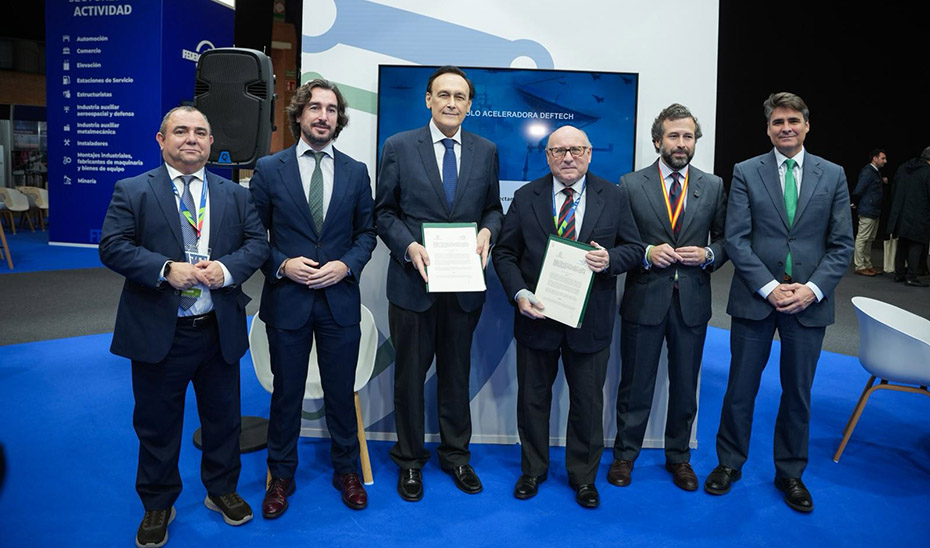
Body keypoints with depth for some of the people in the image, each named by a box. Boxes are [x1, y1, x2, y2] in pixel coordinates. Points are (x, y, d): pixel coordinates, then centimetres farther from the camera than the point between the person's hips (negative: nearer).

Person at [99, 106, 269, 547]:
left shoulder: (235, 195, 8)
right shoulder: (132, 192, 0)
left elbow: (257, 243, 2)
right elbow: (112, 246, -9)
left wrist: (226, 269, -17)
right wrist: (167, 270, -22)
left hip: (220, 331, 3)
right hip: (157, 332, -2)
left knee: (223, 417, 16)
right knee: (157, 424, 12)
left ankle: (221, 490, 38)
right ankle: (158, 506, 32)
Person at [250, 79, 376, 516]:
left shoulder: (356, 172, 5)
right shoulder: (269, 169, 0)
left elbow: (366, 232, 8)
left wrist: (346, 265, -9)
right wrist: (282, 266, -13)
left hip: (340, 300, 1)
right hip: (286, 299, -1)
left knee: (341, 391, 12)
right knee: (287, 392, 12)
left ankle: (346, 471, 32)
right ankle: (281, 476, 31)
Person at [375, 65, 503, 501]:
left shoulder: (486, 151, 5)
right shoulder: (399, 147, -2)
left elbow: (493, 207, 11)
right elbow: (384, 211, -1)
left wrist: (487, 230, -11)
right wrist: (409, 246, -16)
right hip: (413, 282, -2)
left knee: (457, 373, 15)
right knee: (410, 374, 11)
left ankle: (456, 455, 34)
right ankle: (409, 460, 29)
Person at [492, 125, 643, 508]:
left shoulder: (613, 198, 1)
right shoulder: (525, 197, 0)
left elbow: (634, 248, 4)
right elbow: (504, 253, 0)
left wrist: (610, 259, -18)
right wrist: (519, 294, -15)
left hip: (590, 320, 0)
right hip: (536, 316, 0)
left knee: (588, 402, 11)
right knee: (533, 397, 14)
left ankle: (583, 476, 31)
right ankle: (533, 469, 35)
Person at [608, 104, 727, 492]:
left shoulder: (713, 186, 6)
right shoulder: (631, 184, -2)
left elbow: (725, 239, 9)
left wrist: (707, 254, -11)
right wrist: (646, 253, -17)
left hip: (693, 301, 2)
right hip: (644, 300, -2)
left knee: (685, 386, 15)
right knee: (635, 385, 10)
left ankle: (679, 456, 34)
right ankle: (625, 455, 28)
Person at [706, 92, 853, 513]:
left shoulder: (833, 175, 4)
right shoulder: (746, 173, 0)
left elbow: (842, 244, 2)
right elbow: (735, 239, -6)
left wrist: (813, 289, -12)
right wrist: (770, 287, -14)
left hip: (809, 302, 2)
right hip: (755, 298, -1)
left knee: (798, 392, 13)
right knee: (741, 387, 9)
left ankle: (790, 473, 30)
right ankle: (730, 463, 28)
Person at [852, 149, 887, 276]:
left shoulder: (876, 172, 15)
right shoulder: (867, 172, -15)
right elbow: (857, 192, -20)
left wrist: (882, 181, 5)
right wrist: (857, 204, -6)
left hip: (874, 212, 10)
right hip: (867, 212, -10)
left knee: (869, 240, 14)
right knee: (862, 239, -4)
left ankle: (868, 265, 21)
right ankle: (860, 267, -1)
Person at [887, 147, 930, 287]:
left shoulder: (902, 168, 8)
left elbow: (894, 190, 17)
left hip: (900, 215, 7)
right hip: (918, 218, -7)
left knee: (902, 245, 15)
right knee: (916, 246, 0)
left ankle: (899, 274, 21)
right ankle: (911, 277, 1)